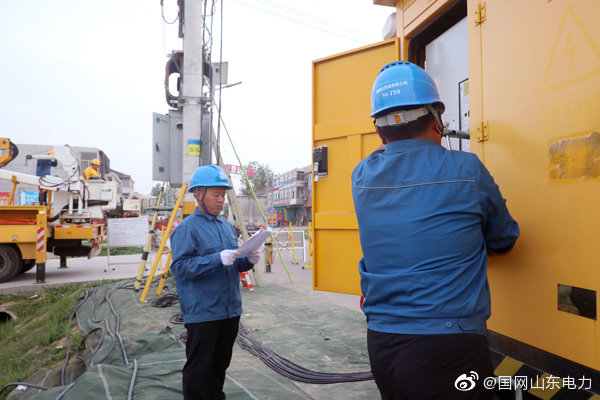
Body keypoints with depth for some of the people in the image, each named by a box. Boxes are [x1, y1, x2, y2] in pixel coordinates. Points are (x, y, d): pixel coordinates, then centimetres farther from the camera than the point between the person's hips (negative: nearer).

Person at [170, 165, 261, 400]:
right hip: (202, 313, -7)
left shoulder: (226, 226, 13)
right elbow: (180, 267, -20)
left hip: (230, 310, 7)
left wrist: (248, 260, -3)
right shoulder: (187, 228, -10)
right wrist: (218, 259, -27)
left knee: (220, 365, 20)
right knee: (199, 370, 3)